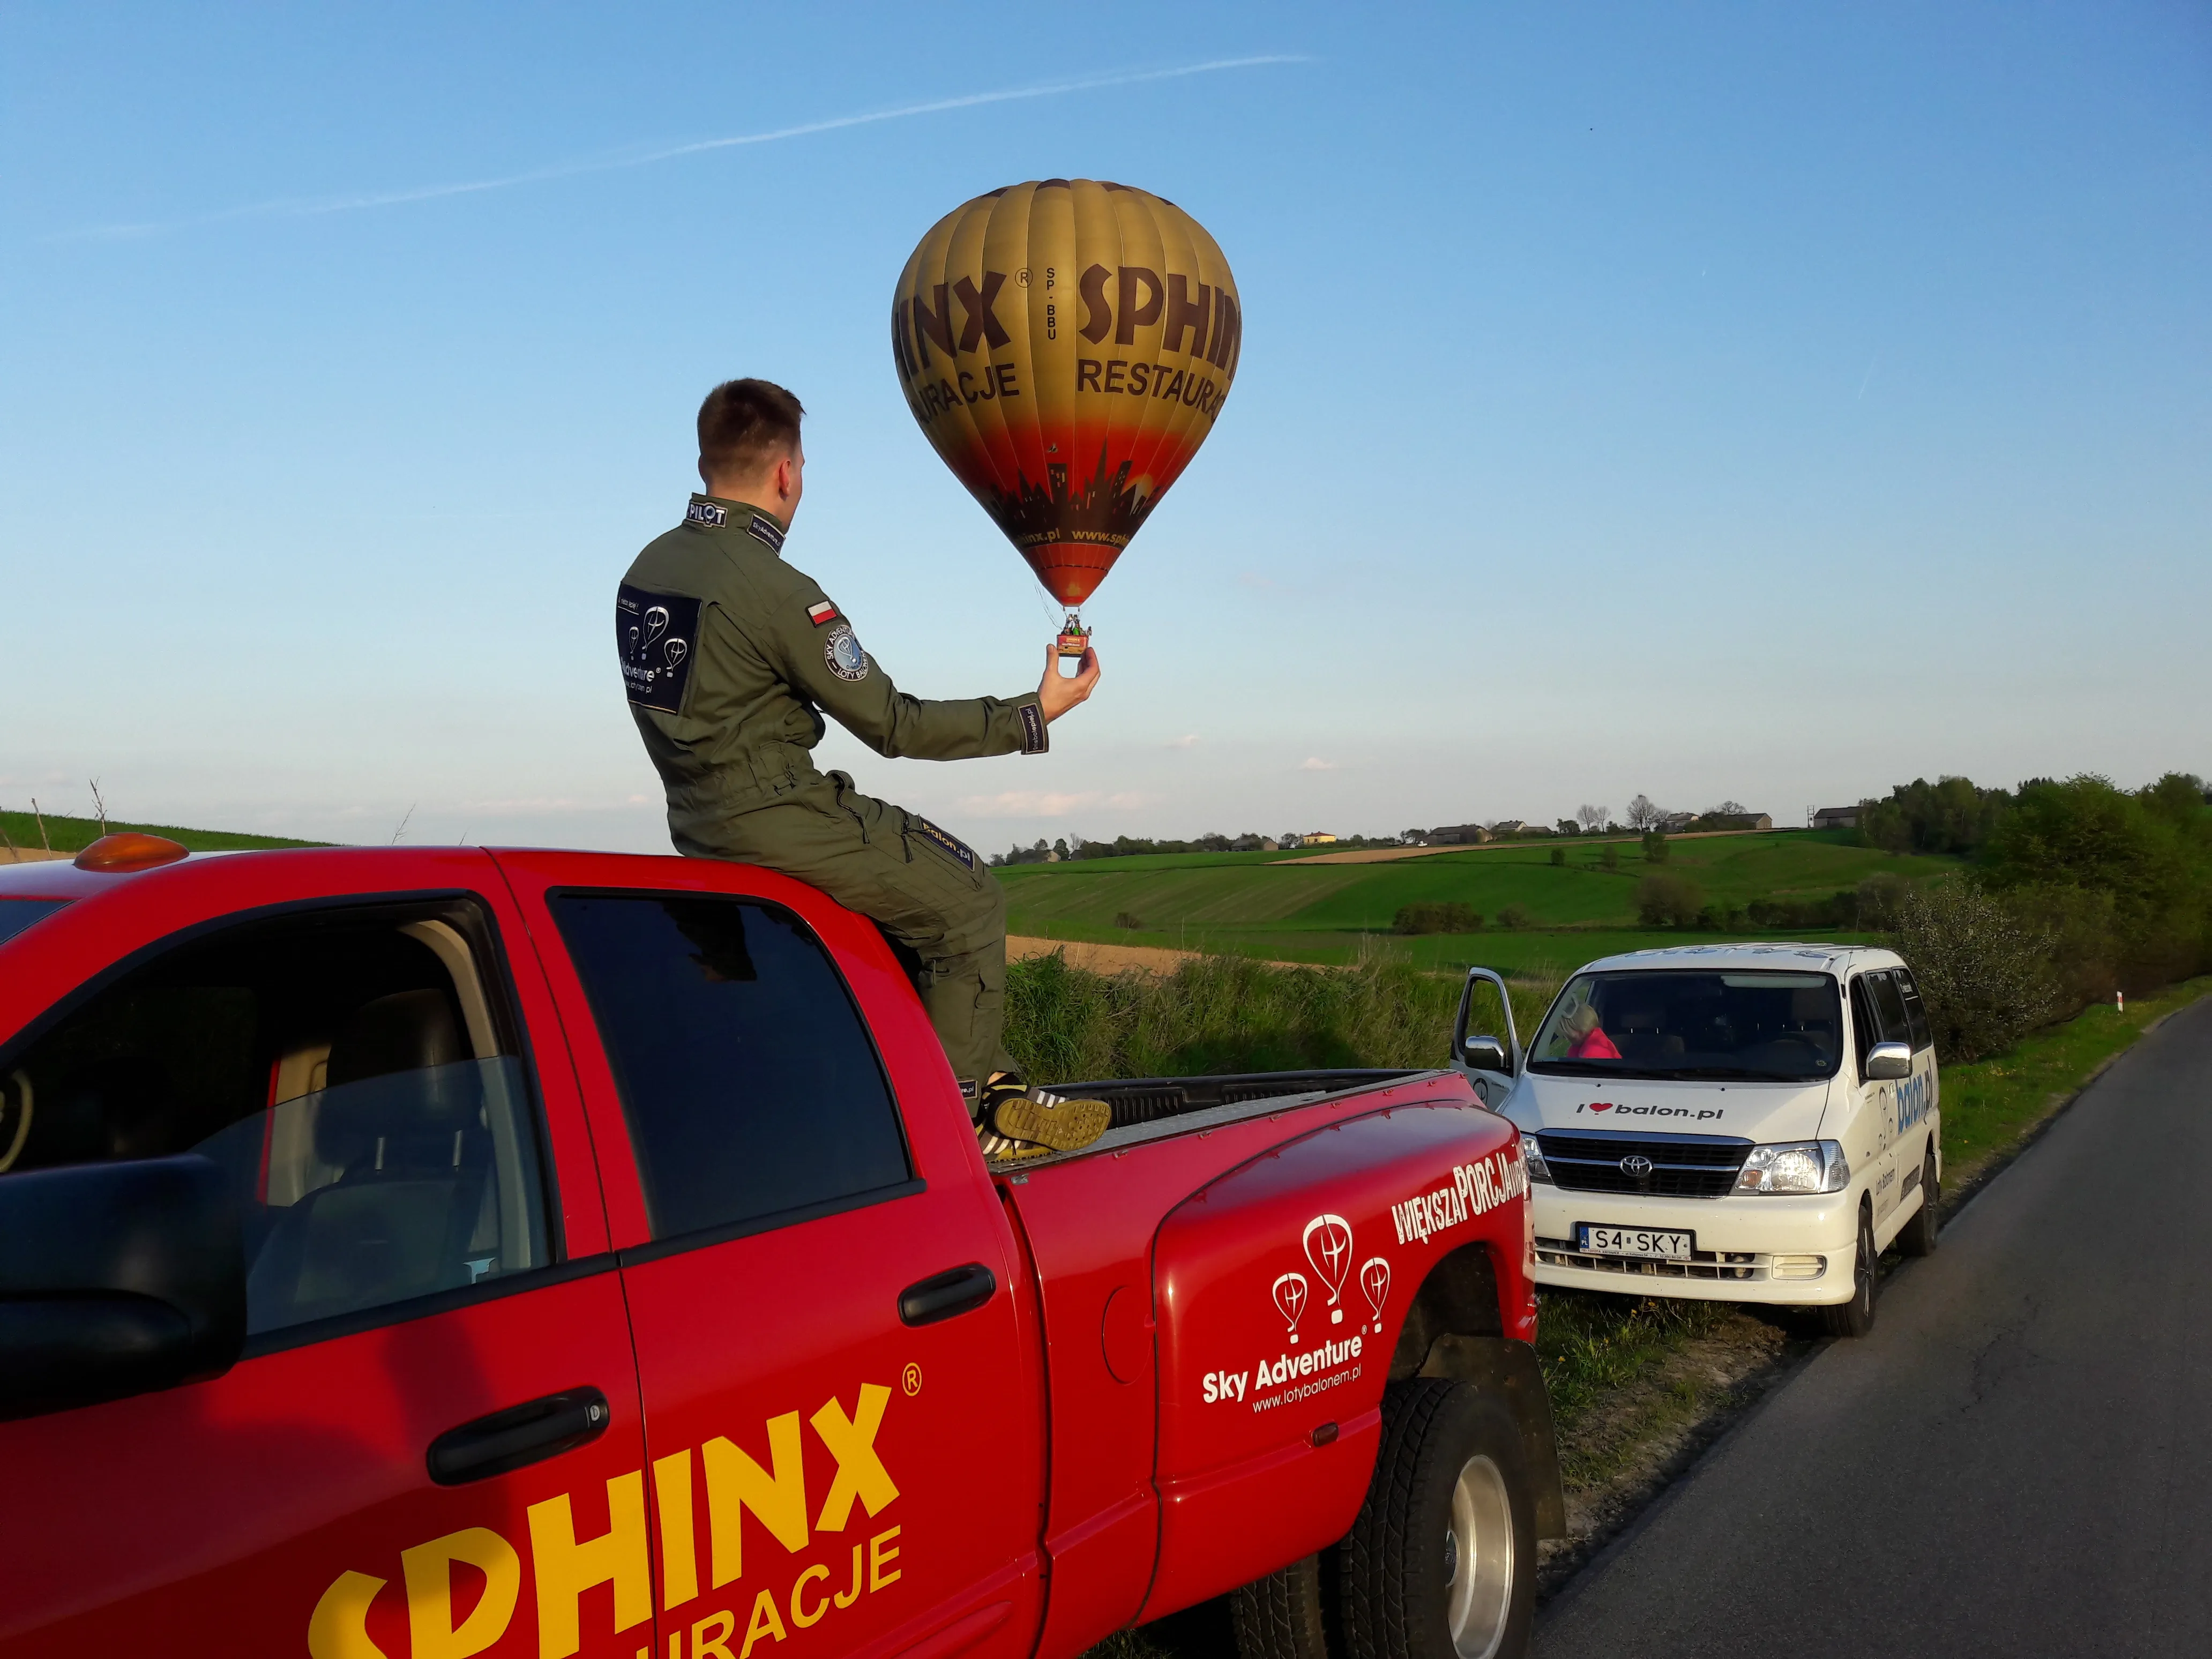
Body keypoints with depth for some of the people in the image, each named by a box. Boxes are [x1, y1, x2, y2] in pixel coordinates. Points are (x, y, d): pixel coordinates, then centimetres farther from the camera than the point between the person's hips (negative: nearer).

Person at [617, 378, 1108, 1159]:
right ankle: (963, 1111, 7)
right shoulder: (775, 589, -20)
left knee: (934, 879, 20)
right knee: (967, 898, 1)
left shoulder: (648, 565, 6)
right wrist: (1032, 715, -7)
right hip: (772, 823, -9)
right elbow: (892, 724, -15)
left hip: (701, 818, 9)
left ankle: (982, 1077, 22)